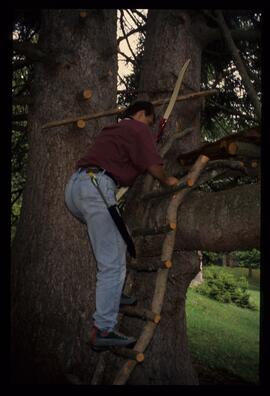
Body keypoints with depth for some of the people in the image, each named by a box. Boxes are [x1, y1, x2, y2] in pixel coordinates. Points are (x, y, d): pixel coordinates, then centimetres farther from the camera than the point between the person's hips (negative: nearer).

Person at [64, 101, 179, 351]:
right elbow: (153, 165, -4)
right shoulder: (139, 128, 7)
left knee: (116, 236, 27)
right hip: (96, 186, -9)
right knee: (112, 263, -7)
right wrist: (167, 180, 17)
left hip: (73, 187, 9)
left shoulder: (112, 129, 32)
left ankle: (113, 294, 26)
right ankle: (103, 330, -8)